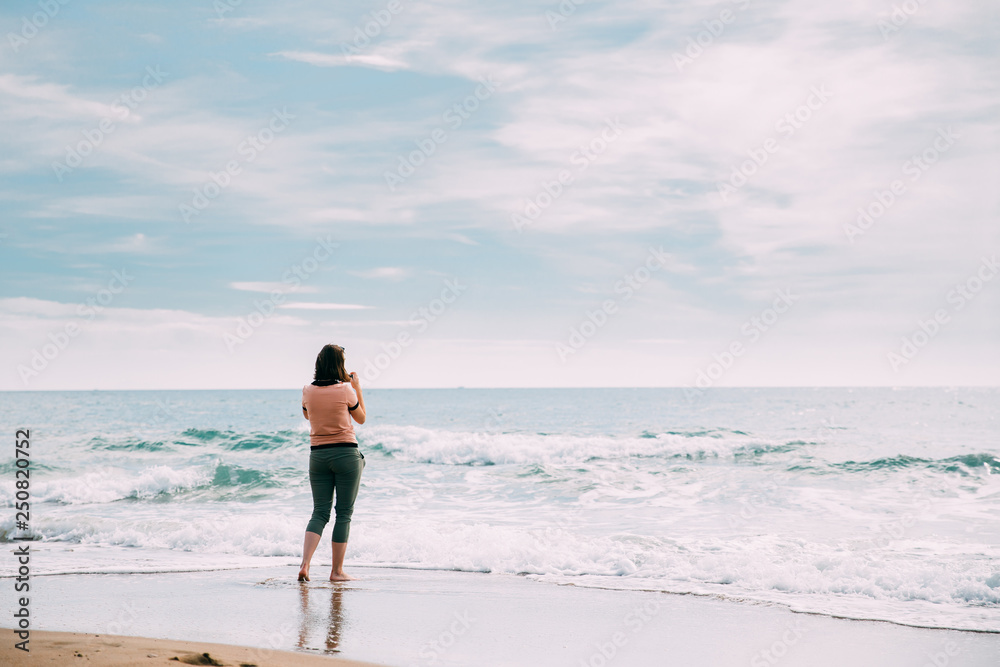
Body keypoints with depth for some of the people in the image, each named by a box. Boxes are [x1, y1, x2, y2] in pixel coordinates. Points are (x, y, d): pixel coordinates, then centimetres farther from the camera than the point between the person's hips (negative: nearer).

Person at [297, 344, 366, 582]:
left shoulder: (308, 390, 1)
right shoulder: (346, 390, -10)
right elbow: (361, 418, 5)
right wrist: (357, 388, 12)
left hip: (318, 454, 4)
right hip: (346, 453, -4)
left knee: (320, 511, 9)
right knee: (344, 513, 5)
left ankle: (305, 563, -9)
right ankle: (337, 571, 7)